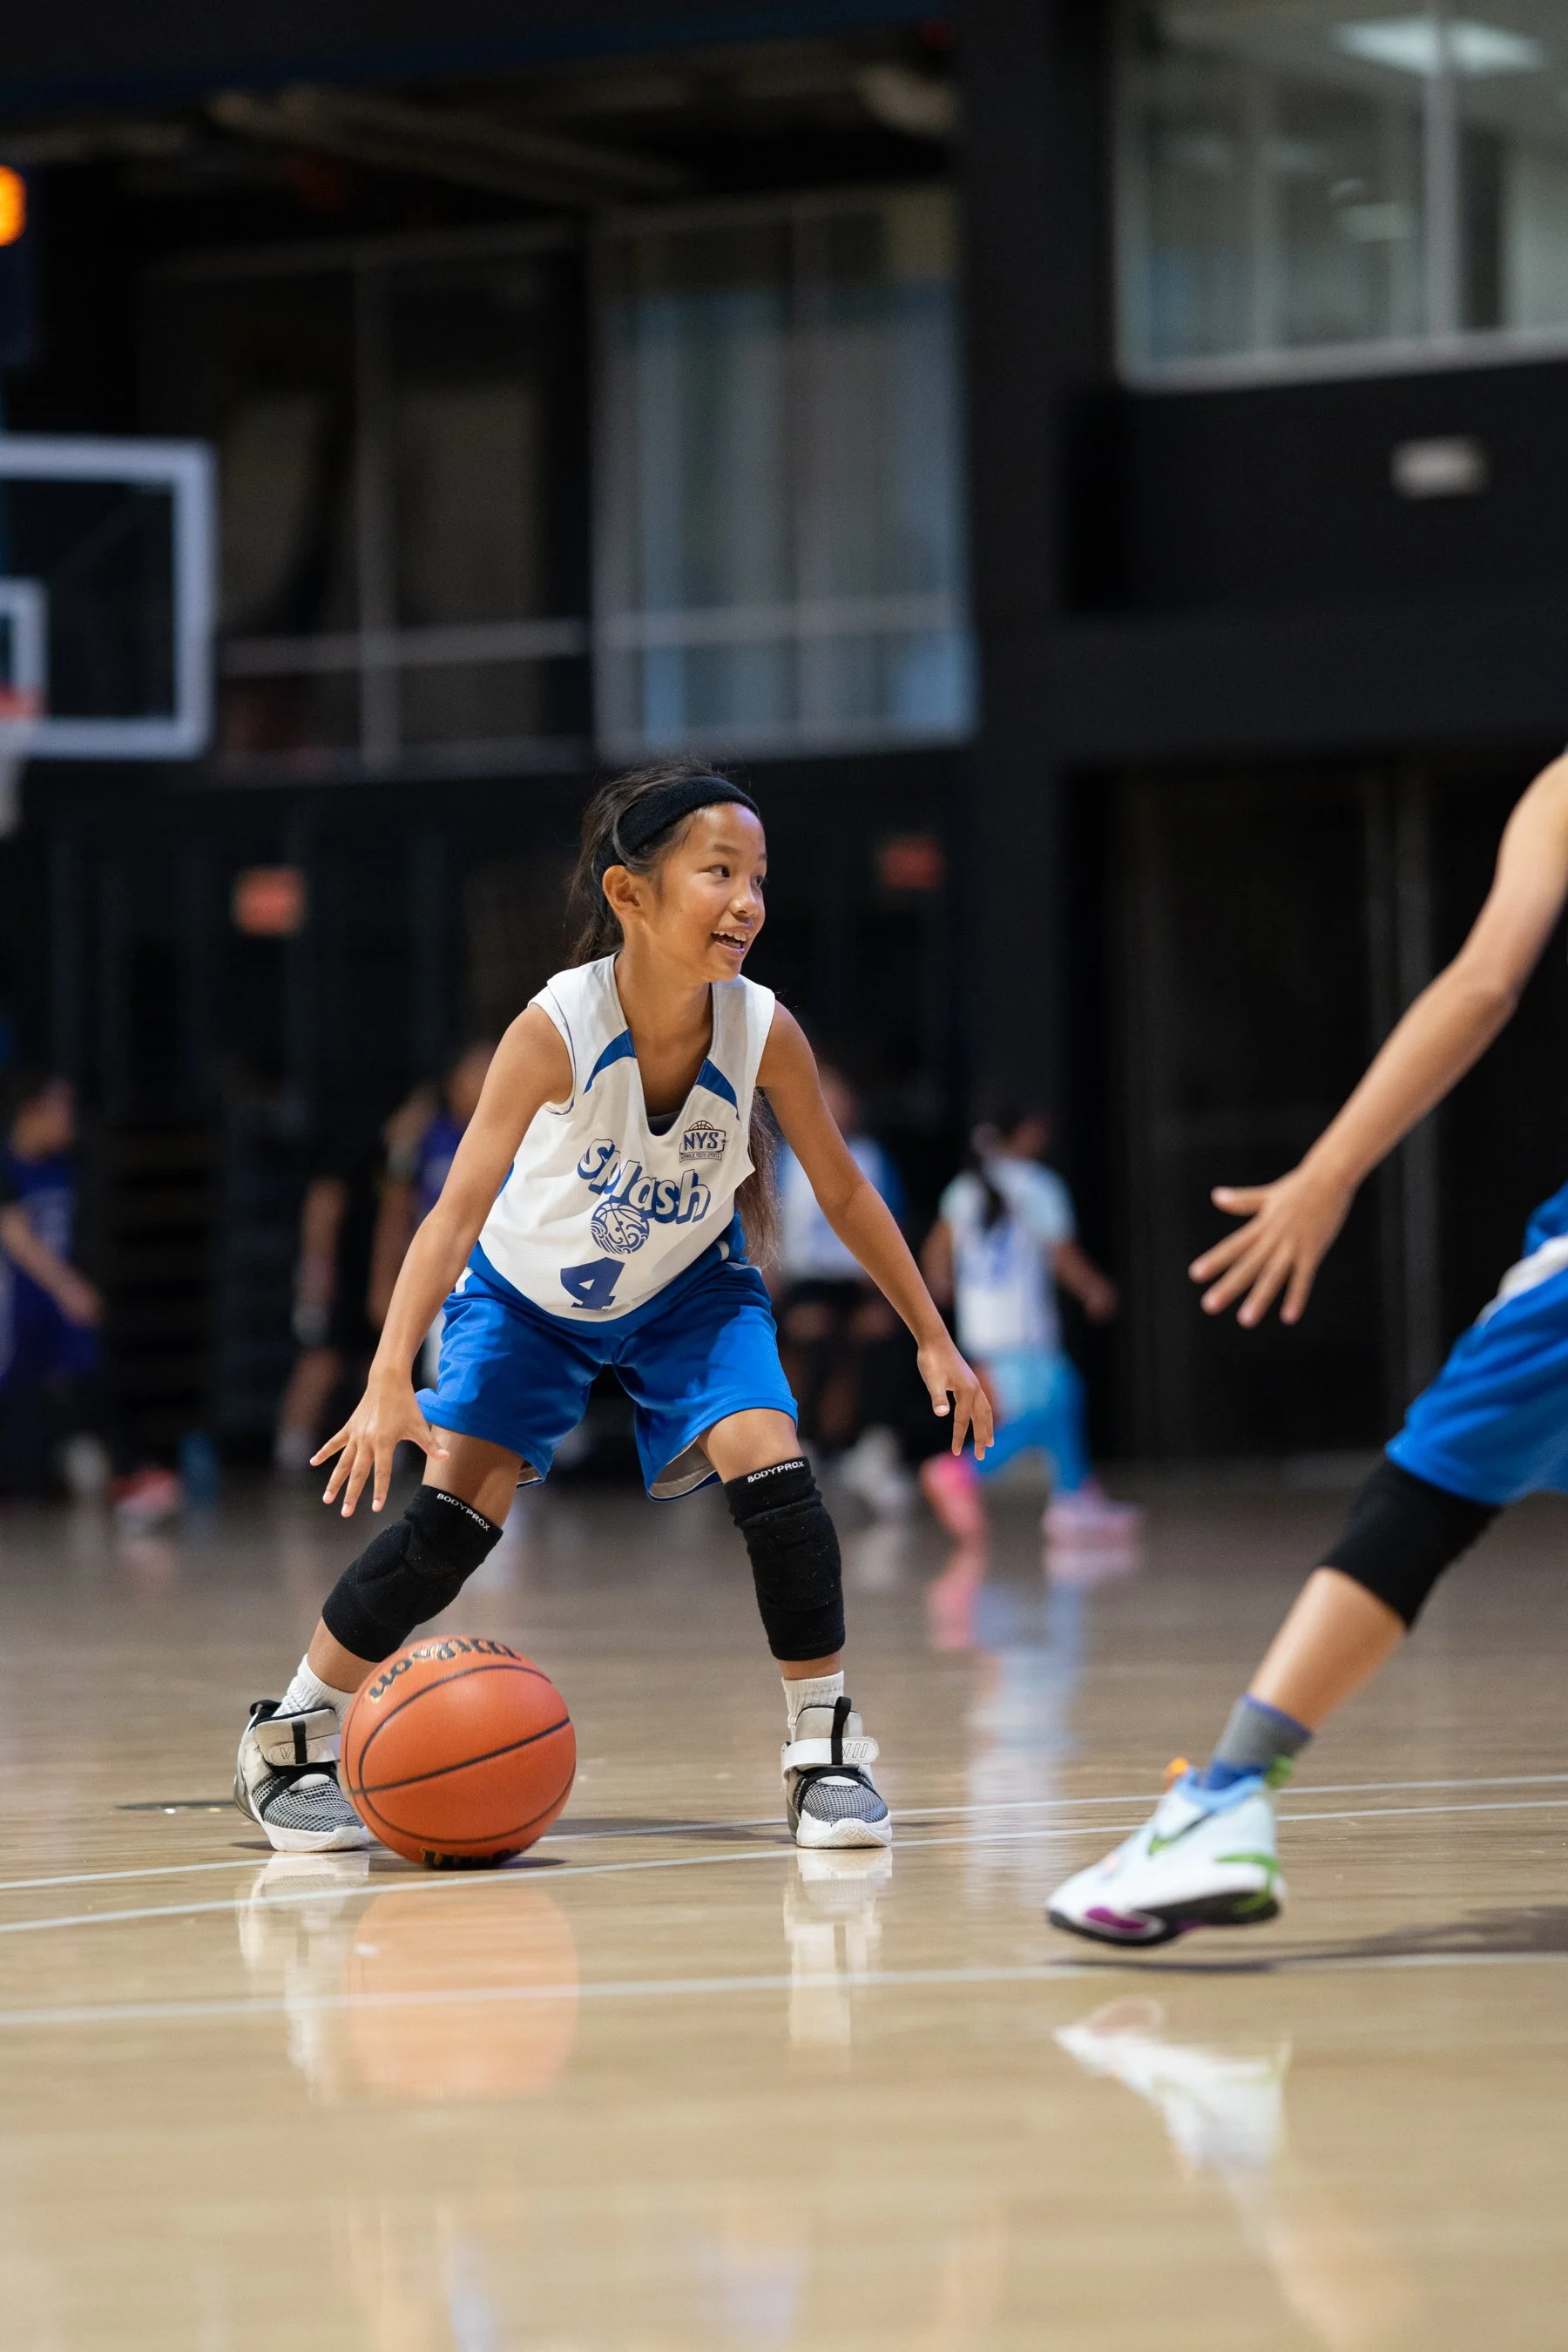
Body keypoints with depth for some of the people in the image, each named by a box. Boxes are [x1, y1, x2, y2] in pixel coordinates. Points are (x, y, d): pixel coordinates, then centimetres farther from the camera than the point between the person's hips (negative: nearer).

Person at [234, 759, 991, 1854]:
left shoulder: (763, 1031, -25)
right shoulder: (557, 1028, -34)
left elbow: (844, 1193, -9)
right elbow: (460, 1209, -37)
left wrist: (936, 1343, -4)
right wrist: (390, 1383, -47)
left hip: (690, 1287, 2)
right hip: (531, 1292, -2)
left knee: (773, 1471, -19)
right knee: (453, 1515, -13)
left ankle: (826, 1748, -4)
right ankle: (292, 1737, 6)